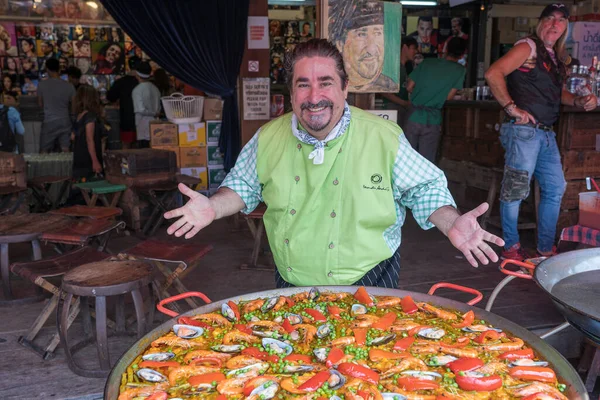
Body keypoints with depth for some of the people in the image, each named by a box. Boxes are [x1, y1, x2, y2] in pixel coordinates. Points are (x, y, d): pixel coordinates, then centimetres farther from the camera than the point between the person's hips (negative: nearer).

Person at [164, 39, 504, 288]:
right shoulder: (269, 139, -4)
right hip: (291, 288, 3)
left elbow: (425, 190, -4)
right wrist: (213, 207, -8)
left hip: (369, 289, -2)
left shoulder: (385, 138, -12)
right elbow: (244, 186, 10)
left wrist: (451, 224, -22)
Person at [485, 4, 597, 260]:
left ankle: (545, 249, 23)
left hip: (546, 134, 9)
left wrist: (579, 101, 12)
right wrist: (511, 108, -18)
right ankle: (510, 247, 12)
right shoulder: (528, 47, -6)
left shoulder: (555, 57, 19)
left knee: (555, 190, 12)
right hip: (523, 130, -9)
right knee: (515, 190, -3)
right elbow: (493, 74, -19)